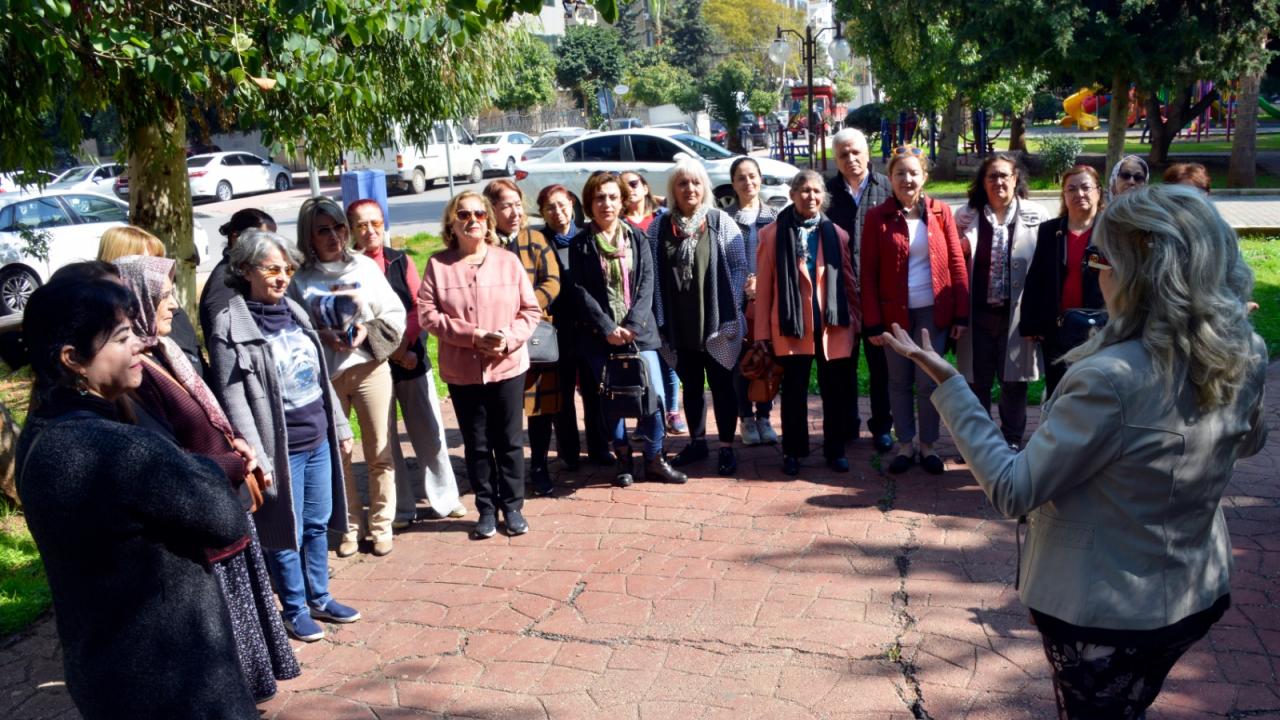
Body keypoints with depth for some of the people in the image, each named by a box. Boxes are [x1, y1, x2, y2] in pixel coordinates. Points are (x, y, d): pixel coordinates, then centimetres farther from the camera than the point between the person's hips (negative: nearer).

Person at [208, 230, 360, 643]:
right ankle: (295, 609, 23)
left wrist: (340, 426, 16)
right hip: (281, 448, -6)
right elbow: (233, 399, -15)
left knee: (319, 524, 16)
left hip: (318, 439, 7)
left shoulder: (295, 313, 9)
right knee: (288, 531, 6)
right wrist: (256, 458, -19)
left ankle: (319, 598, 31)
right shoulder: (230, 326, -13)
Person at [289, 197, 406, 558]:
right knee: (336, 455, 9)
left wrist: (368, 331, -15)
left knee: (380, 453, 6)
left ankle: (381, 524, 22)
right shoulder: (299, 279, -2)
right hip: (323, 375, 0)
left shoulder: (366, 266, 1)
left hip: (370, 369, 1)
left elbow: (395, 314, 1)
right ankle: (351, 525, 25)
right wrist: (322, 337, -17)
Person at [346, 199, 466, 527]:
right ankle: (401, 508, 19)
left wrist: (403, 343, -13)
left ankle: (444, 496, 23)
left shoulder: (401, 261, 5)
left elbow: (419, 308, 1)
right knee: (384, 439, 6)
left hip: (412, 357, 3)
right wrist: (388, 350, -14)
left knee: (430, 432, 7)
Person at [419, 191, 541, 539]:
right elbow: (427, 313, -7)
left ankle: (512, 507, 24)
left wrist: (509, 339, -17)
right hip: (462, 370, 0)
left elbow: (530, 309, 1)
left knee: (510, 441, 9)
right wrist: (473, 335, -16)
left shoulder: (508, 260, -1)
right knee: (476, 444, 10)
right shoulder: (438, 263, -2)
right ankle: (486, 509, 24)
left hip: (508, 366, 0)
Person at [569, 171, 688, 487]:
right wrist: (607, 328, -14)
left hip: (639, 330, 1)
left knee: (653, 394, -3)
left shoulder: (637, 238, 8)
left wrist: (632, 325, -12)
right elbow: (580, 291, -4)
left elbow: (646, 284, 1)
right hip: (600, 335, -1)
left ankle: (654, 459, 11)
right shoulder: (580, 244, 2)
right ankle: (623, 459, 18)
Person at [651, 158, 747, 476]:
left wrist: (730, 311, -8)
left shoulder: (721, 223, -1)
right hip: (679, 324, 3)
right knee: (691, 385, 15)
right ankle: (697, 442, 28)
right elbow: (652, 274, 6)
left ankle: (726, 447, 16)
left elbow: (739, 267, -2)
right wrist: (658, 318, 1)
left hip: (716, 321, -2)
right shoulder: (659, 227, 4)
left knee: (722, 384, 5)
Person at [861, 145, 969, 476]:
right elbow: (868, 273, -2)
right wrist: (873, 322, -6)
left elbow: (957, 263, 2)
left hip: (933, 311, 0)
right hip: (895, 312, 0)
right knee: (899, 381, 10)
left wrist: (961, 314, -2)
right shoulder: (877, 217, -2)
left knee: (929, 381, 5)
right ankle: (905, 444, 23)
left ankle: (928, 445, 21)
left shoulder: (940, 212, 1)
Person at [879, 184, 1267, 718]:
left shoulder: (1111, 379, -33)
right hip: (1198, 598, 6)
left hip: (1101, 614, -6)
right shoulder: (1245, 357, -11)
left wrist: (946, 381, -25)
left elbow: (1012, 491, -27)